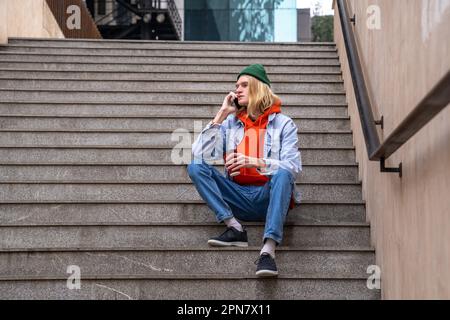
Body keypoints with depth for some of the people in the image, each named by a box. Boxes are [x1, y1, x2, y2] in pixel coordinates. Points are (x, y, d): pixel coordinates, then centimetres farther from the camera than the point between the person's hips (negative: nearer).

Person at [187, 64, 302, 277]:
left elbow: (293, 167, -11)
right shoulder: (230, 123, 10)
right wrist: (221, 115, -3)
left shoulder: (283, 124, 2)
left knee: (283, 173, -35)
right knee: (195, 167, -14)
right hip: (239, 199, 3)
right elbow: (200, 156, -4)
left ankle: (268, 249, -47)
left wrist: (256, 162, -27)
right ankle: (235, 228, -25)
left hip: (269, 197, -3)